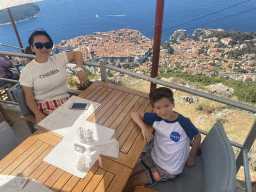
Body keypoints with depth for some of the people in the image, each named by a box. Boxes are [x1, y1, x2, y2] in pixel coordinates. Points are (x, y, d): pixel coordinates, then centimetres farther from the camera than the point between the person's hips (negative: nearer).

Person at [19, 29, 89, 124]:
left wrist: (79, 70, -1)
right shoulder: (27, 71, -1)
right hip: (46, 109, -3)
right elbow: (29, 98, 0)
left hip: (66, 101, 4)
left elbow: (77, 53, 16)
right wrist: (38, 114, -15)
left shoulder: (58, 59, 6)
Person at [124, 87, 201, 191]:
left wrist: (191, 155, 0)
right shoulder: (156, 118, -16)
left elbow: (197, 136, -7)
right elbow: (135, 114, -9)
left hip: (169, 170, -4)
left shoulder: (184, 123, -25)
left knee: (131, 182, 0)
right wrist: (144, 128, -25)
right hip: (153, 158, 4)